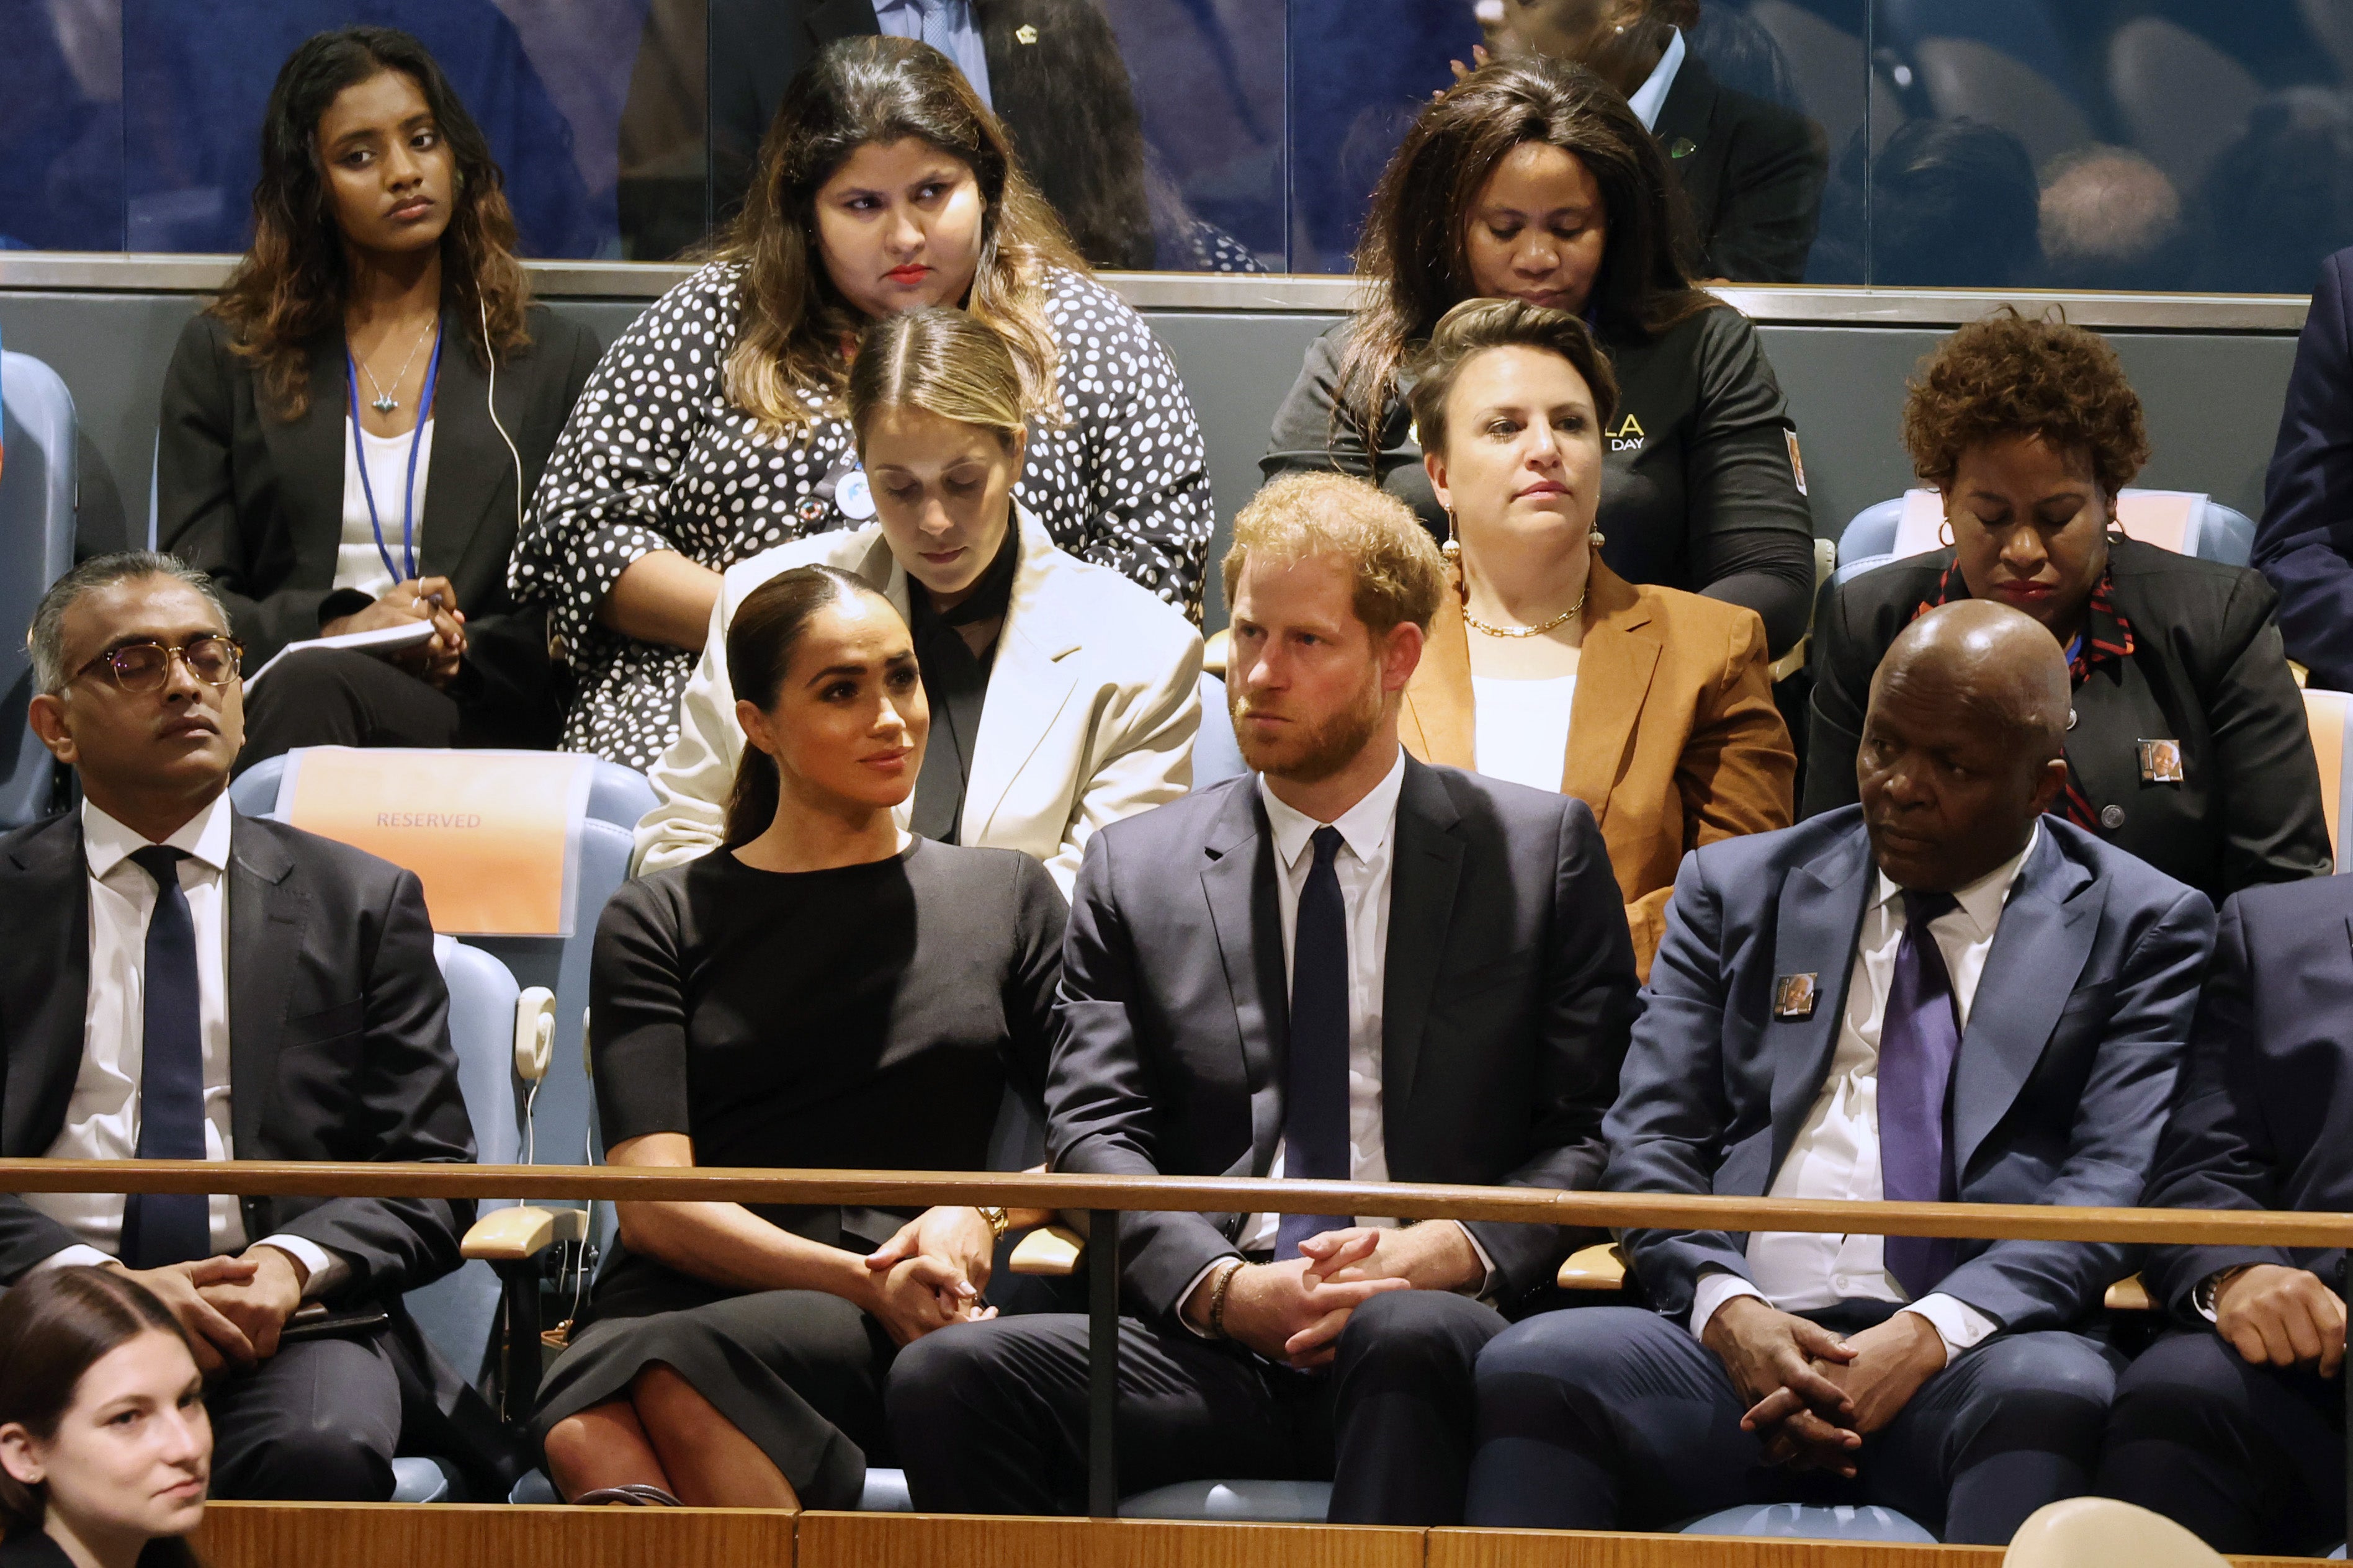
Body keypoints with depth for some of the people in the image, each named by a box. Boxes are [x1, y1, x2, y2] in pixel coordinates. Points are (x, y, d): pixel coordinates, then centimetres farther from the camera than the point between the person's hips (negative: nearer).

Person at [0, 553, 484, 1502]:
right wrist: (96, 1282, -15)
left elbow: (431, 1175, 10)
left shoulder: (362, 903, 16)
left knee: (322, 1453, -35)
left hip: (288, 1316, 1)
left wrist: (297, 1265, -11)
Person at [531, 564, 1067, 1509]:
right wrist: (862, 1281, -12)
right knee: (588, 1433, -40)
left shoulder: (1006, 898, 21)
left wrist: (981, 1216, -7)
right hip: (685, 1294, 0)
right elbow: (653, 1201, 4)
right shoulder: (659, 924, 17)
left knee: (682, 1372, -38)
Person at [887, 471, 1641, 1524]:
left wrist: (1454, 1253, -13)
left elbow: (1596, 1131, 7)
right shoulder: (1136, 871, 18)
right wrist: (1225, 1289, -11)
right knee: (945, 1377, -27)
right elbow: (1092, 1132, 8)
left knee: (1406, 1339, -40)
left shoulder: (1543, 850, 13)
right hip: (1209, 1349, 2)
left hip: (1429, 1329, -2)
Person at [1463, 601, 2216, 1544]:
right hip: (1743, 1338, 2)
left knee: (2052, 1390, -38)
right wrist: (1727, 1309, -10)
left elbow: (2119, 1182, 1)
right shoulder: (1737, 889, 22)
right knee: (1535, 1366, -30)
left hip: (1982, 1352, -2)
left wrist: (1931, 1334, -17)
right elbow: (1651, 1143, 13)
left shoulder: (2140, 928, 14)